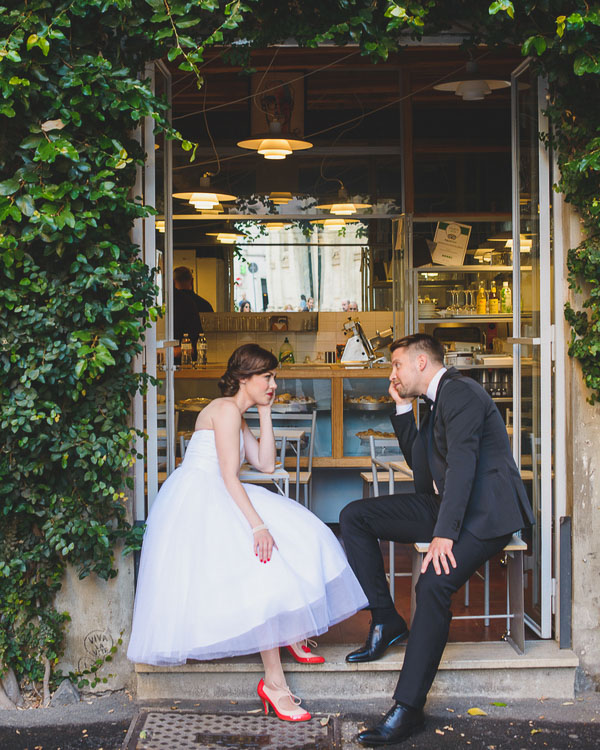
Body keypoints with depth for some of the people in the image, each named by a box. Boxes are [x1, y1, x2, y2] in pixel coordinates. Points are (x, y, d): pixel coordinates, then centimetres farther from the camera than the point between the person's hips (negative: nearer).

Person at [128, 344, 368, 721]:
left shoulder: (238, 418, 22)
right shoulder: (225, 409, -10)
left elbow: (266, 464, 11)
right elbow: (229, 476, -19)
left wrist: (265, 412, 10)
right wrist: (257, 524, -25)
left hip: (216, 504, 10)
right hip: (196, 503, -10)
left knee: (297, 535, 3)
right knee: (261, 564, -22)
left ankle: (291, 634, 5)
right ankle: (274, 683, -22)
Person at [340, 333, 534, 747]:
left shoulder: (460, 391, -14)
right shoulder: (437, 400, 18)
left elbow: (462, 462, -24)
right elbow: (418, 460, 23)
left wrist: (444, 534, -31)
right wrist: (402, 408, 15)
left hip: (483, 512, -10)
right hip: (442, 504, 10)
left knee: (433, 584, -30)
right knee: (355, 516, -1)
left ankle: (408, 708, -26)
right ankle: (385, 621, 2)